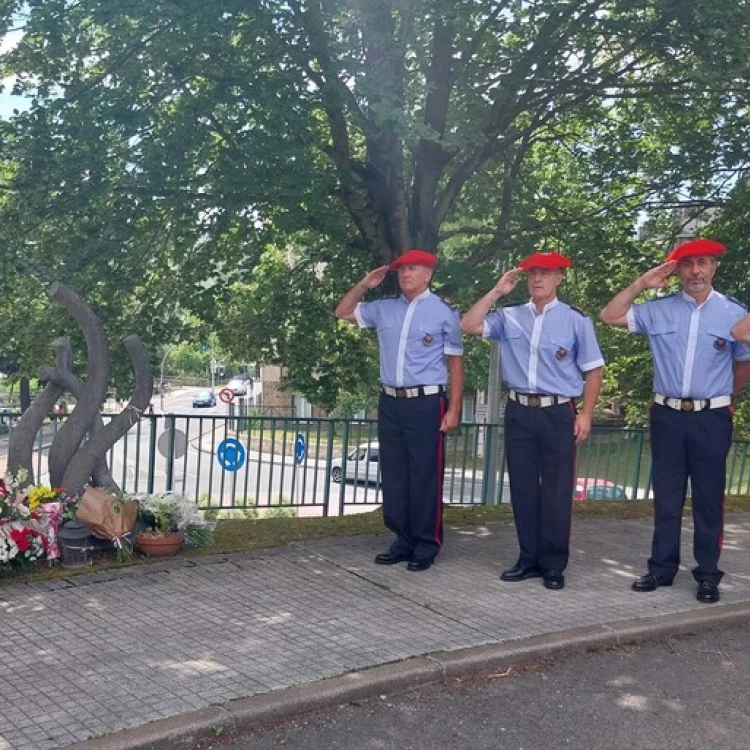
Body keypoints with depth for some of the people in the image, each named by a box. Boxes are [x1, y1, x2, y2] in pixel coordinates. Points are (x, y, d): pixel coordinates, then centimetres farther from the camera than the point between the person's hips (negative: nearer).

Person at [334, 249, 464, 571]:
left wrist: (453, 409, -8)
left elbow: (455, 363, -2)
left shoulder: (443, 312, -3)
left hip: (426, 404, -5)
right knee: (393, 476, 9)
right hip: (390, 403, 6)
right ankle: (403, 541, 20)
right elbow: (343, 312, 22)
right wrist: (364, 285, 7)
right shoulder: (385, 308, 11)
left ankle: (426, 546, 9)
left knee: (425, 478, -1)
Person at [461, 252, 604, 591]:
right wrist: (496, 292, -4)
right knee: (522, 488, 8)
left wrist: (585, 414, -5)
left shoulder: (576, 320, 1)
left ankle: (554, 564, 12)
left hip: (558, 413, -3)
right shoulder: (509, 316, 7)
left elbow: (593, 370, 2)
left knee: (556, 491, 2)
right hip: (519, 412, 3)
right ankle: (529, 558, 19)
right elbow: (469, 326, -2)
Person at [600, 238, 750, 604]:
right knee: (666, 497, 9)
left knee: (708, 499, 5)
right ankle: (662, 568, 19)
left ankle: (708, 575, 15)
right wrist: (641, 283, -6)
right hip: (667, 416, 1)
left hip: (711, 419, -1)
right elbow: (610, 315, 0)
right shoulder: (659, 310, 2)